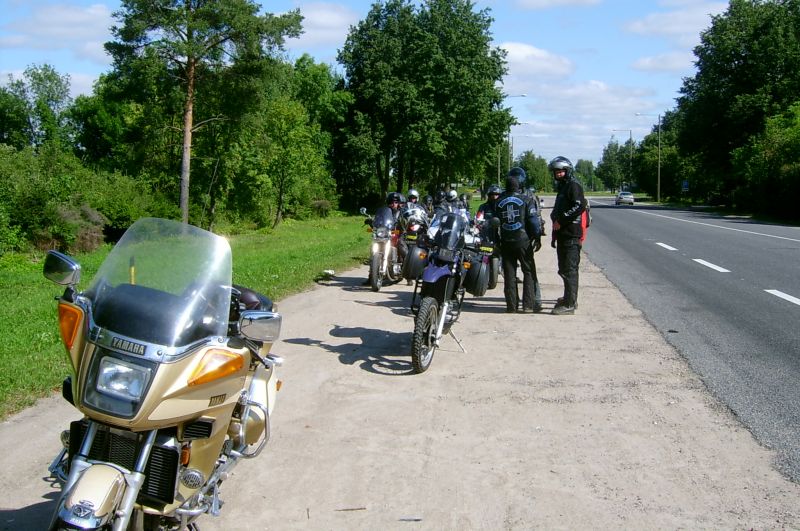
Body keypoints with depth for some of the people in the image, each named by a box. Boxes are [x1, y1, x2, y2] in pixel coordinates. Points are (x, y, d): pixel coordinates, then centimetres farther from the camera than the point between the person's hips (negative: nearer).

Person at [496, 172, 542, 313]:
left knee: (509, 274, 7)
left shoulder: (499, 202, 5)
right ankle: (528, 304, 0)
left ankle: (511, 305, 6)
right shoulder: (526, 200, -5)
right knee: (528, 272, 5)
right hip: (523, 241, -3)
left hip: (505, 242, 3)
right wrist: (537, 238, 1)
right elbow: (534, 221, -7)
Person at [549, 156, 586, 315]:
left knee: (569, 270, -10)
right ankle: (569, 298, 30)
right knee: (564, 269, 18)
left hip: (571, 235, -10)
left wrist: (561, 220, -19)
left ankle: (569, 304, -10)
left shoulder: (573, 185, -8)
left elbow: (580, 206, -22)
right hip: (562, 234, 10)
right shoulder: (562, 188, 23)